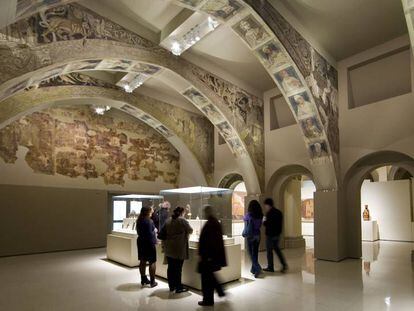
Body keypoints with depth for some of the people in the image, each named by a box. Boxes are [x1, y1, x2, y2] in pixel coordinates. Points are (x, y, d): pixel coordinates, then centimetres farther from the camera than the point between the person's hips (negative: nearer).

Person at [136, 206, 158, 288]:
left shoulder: (139, 221, 5)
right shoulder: (149, 221, -19)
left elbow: (139, 232, 12)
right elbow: (150, 233, -23)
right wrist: (154, 231, -6)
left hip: (141, 242, 8)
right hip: (149, 243, -8)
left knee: (142, 261, 14)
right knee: (152, 262, 2)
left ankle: (143, 280, 25)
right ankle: (152, 281, 7)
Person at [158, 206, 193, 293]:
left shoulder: (168, 221, 5)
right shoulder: (182, 221, -11)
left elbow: (162, 234, 9)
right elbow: (190, 230, 0)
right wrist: (185, 232, 21)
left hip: (169, 249, 6)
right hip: (179, 249, -6)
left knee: (170, 267, 12)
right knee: (178, 268, 2)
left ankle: (171, 286, 23)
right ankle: (178, 287, 10)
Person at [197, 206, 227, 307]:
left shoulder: (209, 224, -20)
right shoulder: (217, 223, 8)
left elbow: (204, 241, -21)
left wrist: (201, 254, -15)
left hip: (208, 255, -9)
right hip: (216, 254, 9)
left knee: (206, 277, 4)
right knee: (210, 275, 23)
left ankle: (208, 299, 14)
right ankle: (220, 291, 30)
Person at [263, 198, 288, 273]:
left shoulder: (269, 213, -19)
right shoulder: (279, 212, 8)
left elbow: (267, 223, -21)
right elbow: (280, 223, 13)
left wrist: (264, 222, -3)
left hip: (270, 234, -8)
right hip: (277, 234, 8)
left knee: (269, 251, 4)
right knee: (277, 249, 19)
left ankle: (270, 267, 12)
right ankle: (284, 264, 12)